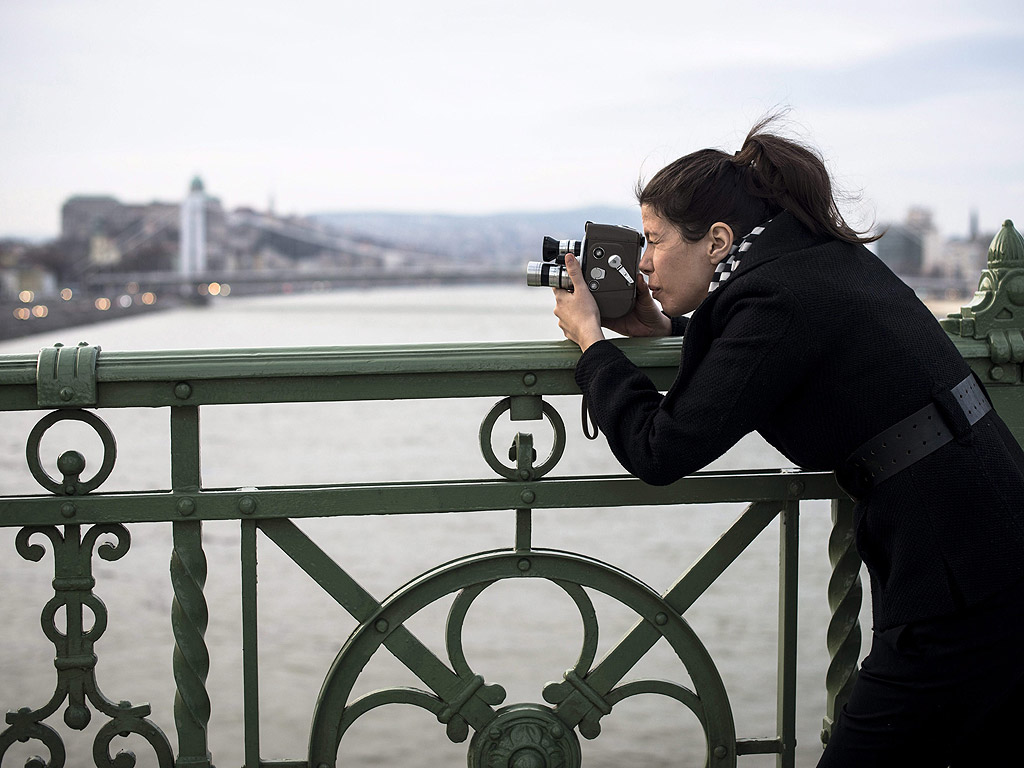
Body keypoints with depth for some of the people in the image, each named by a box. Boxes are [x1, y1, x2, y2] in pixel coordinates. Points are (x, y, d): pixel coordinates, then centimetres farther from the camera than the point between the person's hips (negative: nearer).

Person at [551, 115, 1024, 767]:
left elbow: (661, 450, -14)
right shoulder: (828, 256, 10)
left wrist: (591, 340, 0)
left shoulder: (778, 294, -16)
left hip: (958, 598, -10)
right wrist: (668, 326, 19)